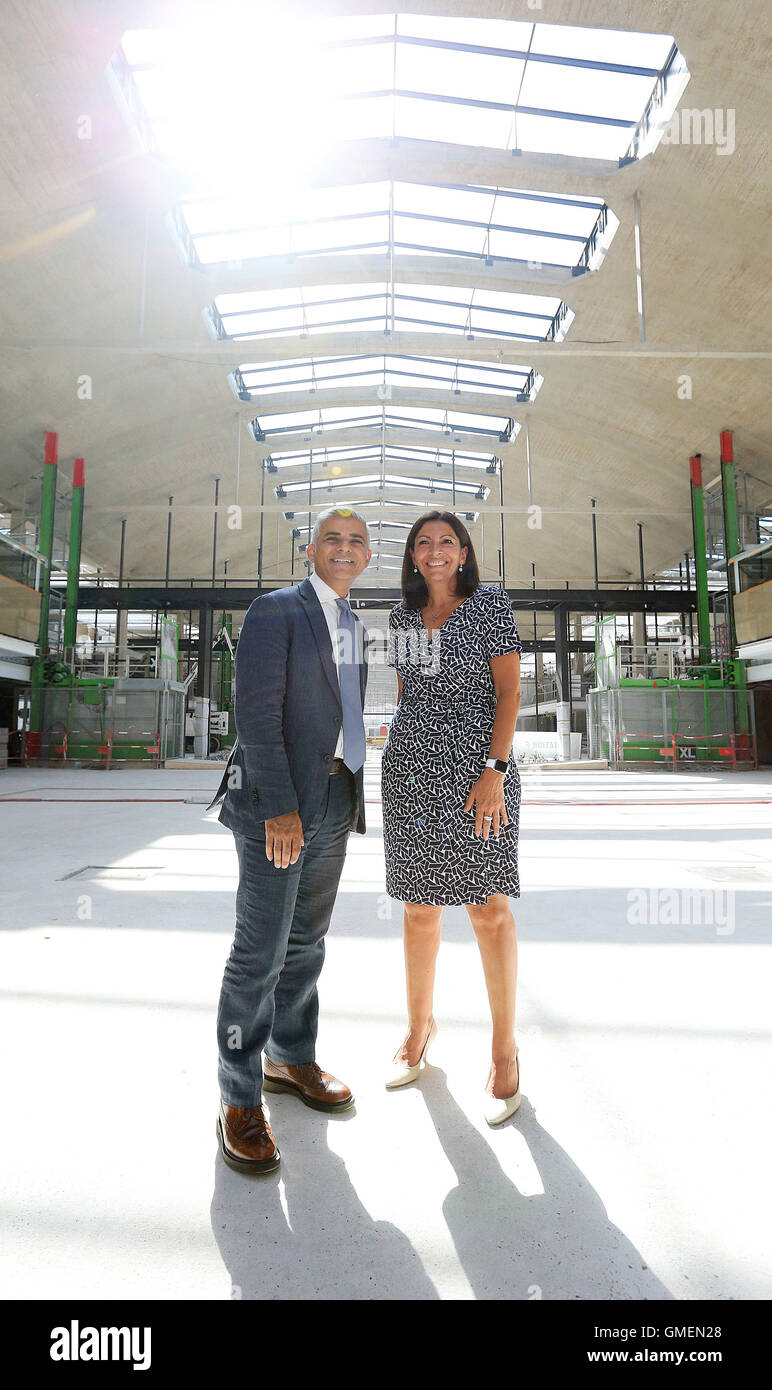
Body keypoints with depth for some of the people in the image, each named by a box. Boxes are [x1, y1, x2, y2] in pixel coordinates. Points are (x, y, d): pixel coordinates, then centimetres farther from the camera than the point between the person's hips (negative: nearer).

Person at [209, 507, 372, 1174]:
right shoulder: (276, 610, -6)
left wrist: (353, 797, 14)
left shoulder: (355, 626, 17)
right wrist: (280, 807, -20)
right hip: (278, 801, -7)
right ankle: (240, 1099, 16)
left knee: (306, 942, 17)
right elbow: (257, 711, -14)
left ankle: (291, 1058, 35)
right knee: (260, 951, -1)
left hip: (334, 801, 7)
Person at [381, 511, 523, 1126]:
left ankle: (505, 1046, 19)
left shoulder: (490, 603, 1)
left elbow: (509, 690, -5)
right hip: (412, 769, 4)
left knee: (489, 908, 0)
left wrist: (495, 771, -14)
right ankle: (420, 1025, 32)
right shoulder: (403, 616, 14)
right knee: (420, 907, 12)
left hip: (477, 764, -4)